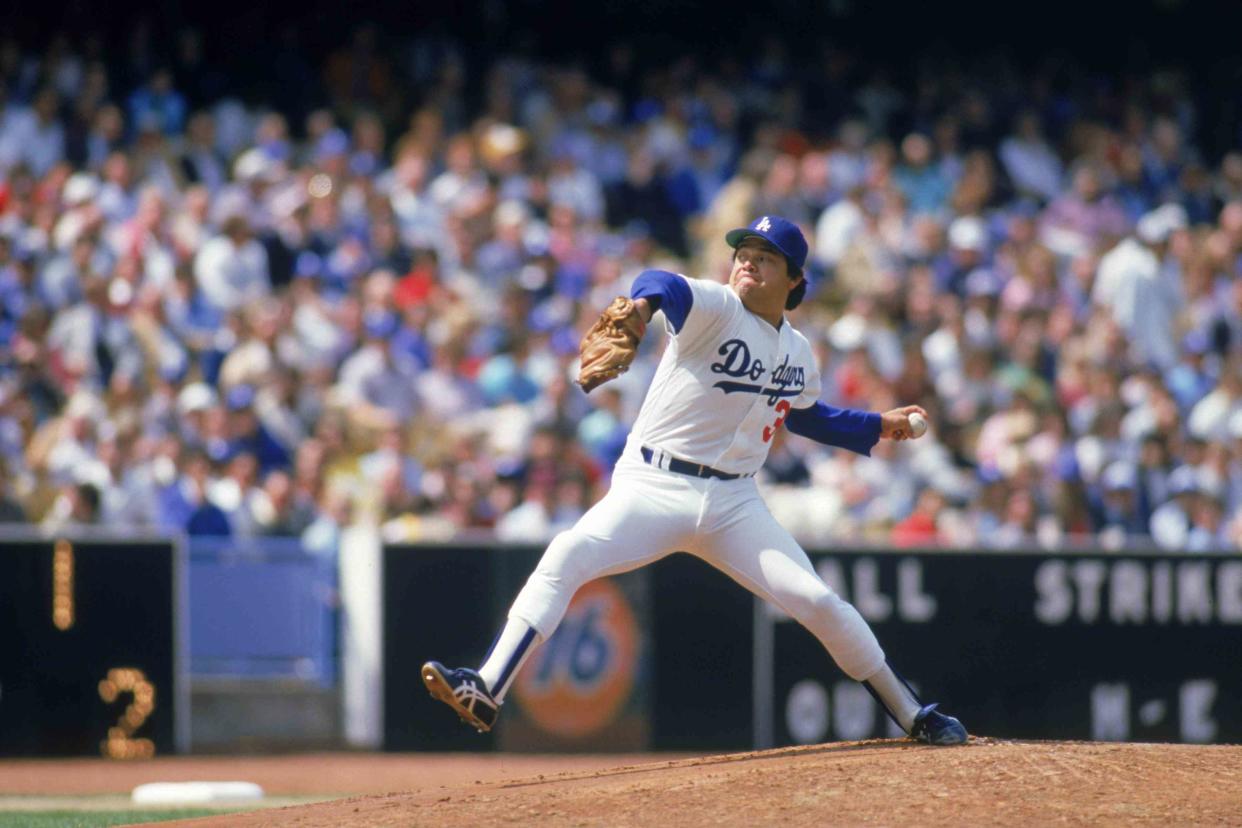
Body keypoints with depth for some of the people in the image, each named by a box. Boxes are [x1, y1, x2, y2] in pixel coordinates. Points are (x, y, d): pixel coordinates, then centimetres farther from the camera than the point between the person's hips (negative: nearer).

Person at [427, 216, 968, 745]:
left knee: (817, 601, -6)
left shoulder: (798, 354, 12)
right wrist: (644, 301, -55)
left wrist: (878, 427, 27)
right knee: (568, 556, -27)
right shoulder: (716, 309, -7)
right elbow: (670, 288, -32)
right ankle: (487, 693, -29)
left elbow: (805, 416, 33)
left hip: (734, 504, 4)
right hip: (653, 486, -4)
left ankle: (914, 716, 11)